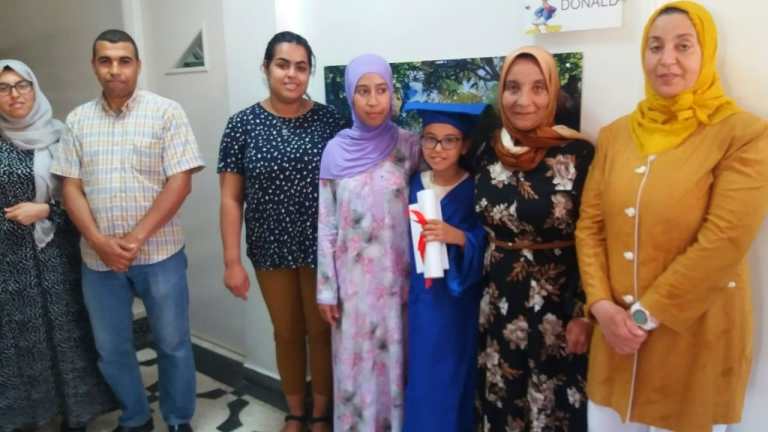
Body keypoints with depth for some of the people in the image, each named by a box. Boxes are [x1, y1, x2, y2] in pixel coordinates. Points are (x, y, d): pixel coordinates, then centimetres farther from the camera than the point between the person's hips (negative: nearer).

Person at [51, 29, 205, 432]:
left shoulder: (166, 112, -4)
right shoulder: (77, 120, 7)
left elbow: (179, 182, -10)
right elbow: (71, 188, 4)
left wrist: (136, 239, -15)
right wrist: (100, 241, -10)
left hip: (159, 253, -3)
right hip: (99, 258, 4)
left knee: (172, 344, 9)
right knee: (111, 349, 15)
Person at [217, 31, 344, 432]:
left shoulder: (328, 120, -4)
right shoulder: (243, 124, -4)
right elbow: (231, 198, -3)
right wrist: (232, 261, -6)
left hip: (323, 248, 0)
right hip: (272, 250, 1)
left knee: (322, 330, 13)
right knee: (287, 333, 16)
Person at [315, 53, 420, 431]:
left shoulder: (408, 147, -3)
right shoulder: (336, 152, -2)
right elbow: (326, 224, 0)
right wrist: (326, 288, -1)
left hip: (395, 278, 0)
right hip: (352, 279, 0)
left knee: (393, 362, 12)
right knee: (354, 366, 12)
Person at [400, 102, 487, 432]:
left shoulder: (474, 189, -10)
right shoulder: (414, 184, 3)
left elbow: (489, 246, -11)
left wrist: (459, 237, -27)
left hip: (459, 297, -4)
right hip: (422, 294, 4)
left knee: (453, 375, 5)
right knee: (422, 372, 13)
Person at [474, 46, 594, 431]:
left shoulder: (578, 154, -12)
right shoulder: (489, 153, 2)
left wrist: (583, 314, -11)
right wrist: (478, 292, 11)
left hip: (558, 306, -4)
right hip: (498, 303, 4)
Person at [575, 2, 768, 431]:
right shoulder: (615, 134, 6)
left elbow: (722, 245, -17)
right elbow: (589, 225, 3)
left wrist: (646, 315, -15)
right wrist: (602, 305, -9)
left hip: (696, 339, -4)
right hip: (617, 334, 4)